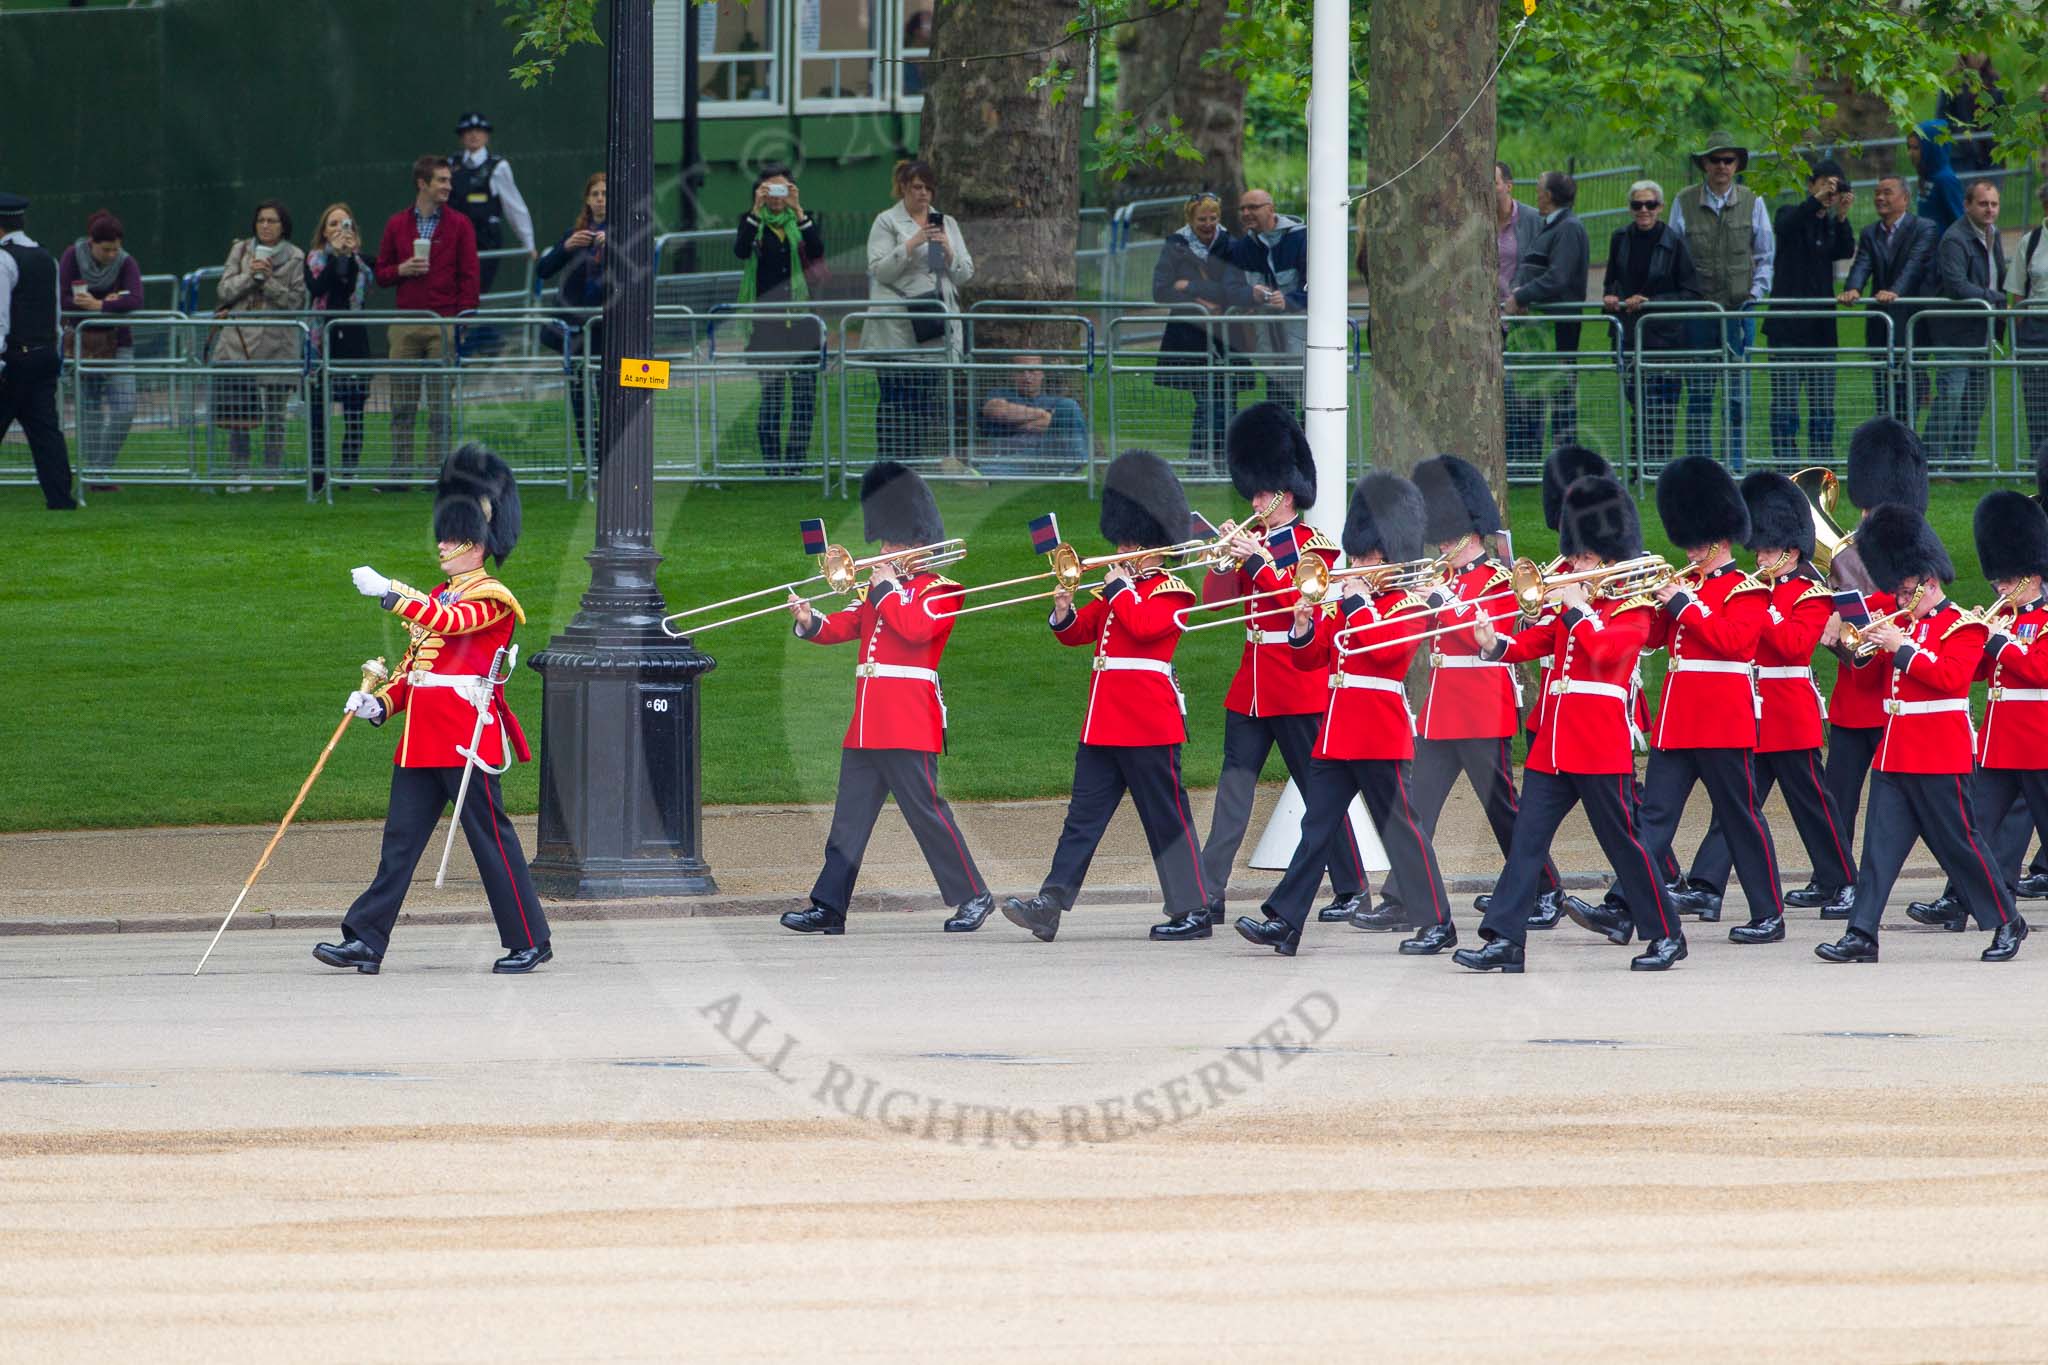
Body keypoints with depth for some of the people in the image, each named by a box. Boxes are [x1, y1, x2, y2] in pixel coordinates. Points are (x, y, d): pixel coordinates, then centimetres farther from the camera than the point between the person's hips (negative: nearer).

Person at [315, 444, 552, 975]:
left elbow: (449, 622, -25)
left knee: (491, 839, -2)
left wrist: (386, 591, -28)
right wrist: (379, 703, 4)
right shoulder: (436, 599, 20)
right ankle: (365, 942, 1)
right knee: (399, 840, 4)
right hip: (421, 741, 8)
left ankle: (529, 942, 6)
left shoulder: (492, 598, -6)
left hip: (467, 739, -8)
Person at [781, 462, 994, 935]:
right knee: (849, 817, 4)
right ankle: (828, 907, 3)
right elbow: (842, 626, 14)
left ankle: (973, 897, 3)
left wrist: (887, 589, -11)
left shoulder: (939, 590, -3)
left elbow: (916, 628, -20)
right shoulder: (879, 589, 21)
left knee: (926, 810, -6)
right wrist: (811, 623, -5)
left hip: (910, 721, -8)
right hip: (867, 726, 8)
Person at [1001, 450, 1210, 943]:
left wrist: (1120, 588, -12)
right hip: (1103, 725, 8)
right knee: (1084, 815, 3)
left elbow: (1145, 625, -22)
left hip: (1148, 725, -8)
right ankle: (1050, 906, -1)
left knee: (1167, 819, -2)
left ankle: (1193, 912, 4)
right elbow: (1077, 633, 18)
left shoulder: (1169, 591, -5)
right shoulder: (1115, 589, 18)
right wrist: (1064, 610, -1)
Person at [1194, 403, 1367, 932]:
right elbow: (1214, 597, 9)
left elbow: (1302, 603, -16)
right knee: (1233, 790, 0)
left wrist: (1258, 560, -21)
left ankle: (1351, 889, 9)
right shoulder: (1255, 543, 13)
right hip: (1250, 689, 6)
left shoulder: (1315, 545, -4)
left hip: (1299, 688, -6)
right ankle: (1208, 895, -3)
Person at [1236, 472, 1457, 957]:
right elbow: (1309, 659, 14)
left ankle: (1438, 923, 5)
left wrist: (1358, 603, -17)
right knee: (1316, 827, 4)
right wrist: (1304, 625, -5)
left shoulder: (1407, 603, -3)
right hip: (1335, 734, 7)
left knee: (1401, 829, -3)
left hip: (1381, 735, -7)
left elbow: (1388, 648, -22)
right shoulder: (1339, 602, 15)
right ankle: (1284, 922, 2)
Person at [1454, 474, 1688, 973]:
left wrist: (1578, 609, -13)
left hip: (1601, 749, -7)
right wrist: (1495, 644, -9)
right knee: (1527, 839, -1)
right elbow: (1533, 642, 9)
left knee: (1622, 839, -1)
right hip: (1552, 745, 7)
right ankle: (1504, 940, -3)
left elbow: (1606, 649, -20)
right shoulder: (1569, 609, 19)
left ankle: (1666, 935, 11)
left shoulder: (1633, 610, -2)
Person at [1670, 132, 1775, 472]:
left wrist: (1756, 292, -1)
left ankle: (1735, 464, 8)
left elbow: (1766, 257, 11)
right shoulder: (1684, 202, 3)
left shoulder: (1752, 202, 5)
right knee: (1699, 390, -2)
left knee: (1738, 391, 2)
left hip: (1739, 309, 1)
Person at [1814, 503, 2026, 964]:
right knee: (1880, 844, -1)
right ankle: (1861, 935, -4)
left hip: (1940, 756, -7)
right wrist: (1870, 646, -2)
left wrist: (1902, 648, -20)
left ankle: (2007, 922, 14)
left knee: (1959, 841, 0)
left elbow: (1951, 675, -20)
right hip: (1894, 753, 7)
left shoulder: (1962, 626, -6)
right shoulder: (1902, 623, 15)